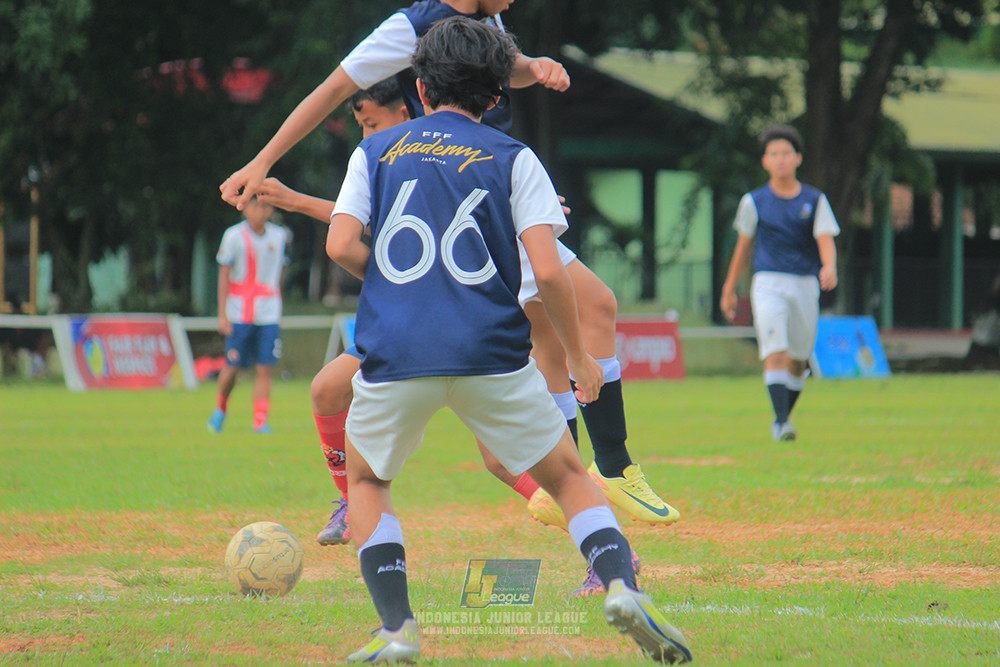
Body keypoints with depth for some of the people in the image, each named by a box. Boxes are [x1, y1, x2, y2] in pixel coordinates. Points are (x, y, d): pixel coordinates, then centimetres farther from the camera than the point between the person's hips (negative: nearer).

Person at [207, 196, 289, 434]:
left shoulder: (279, 236, 7)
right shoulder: (234, 236, -3)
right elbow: (224, 276, -1)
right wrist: (222, 315, -6)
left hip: (268, 314, 2)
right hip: (239, 313, -2)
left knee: (264, 369, -5)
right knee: (232, 367, 0)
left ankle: (260, 421, -3)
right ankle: (220, 408, 26)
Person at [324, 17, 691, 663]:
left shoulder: (376, 151, 13)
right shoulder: (512, 159, 8)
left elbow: (342, 246, 0)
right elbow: (548, 270, -3)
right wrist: (579, 354, 9)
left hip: (394, 354, 1)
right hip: (491, 353, -1)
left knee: (366, 480, 24)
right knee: (570, 476, 14)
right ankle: (621, 585, -12)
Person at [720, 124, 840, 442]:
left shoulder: (814, 201, 5)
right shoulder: (754, 202, 6)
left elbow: (825, 240, -7)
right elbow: (744, 246, 15)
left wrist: (829, 267, -29)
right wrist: (729, 290, 17)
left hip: (805, 285, 2)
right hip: (768, 285, -2)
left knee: (798, 359, 9)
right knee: (775, 352, -18)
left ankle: (784, 417, 26)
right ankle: (780, 422, -24)